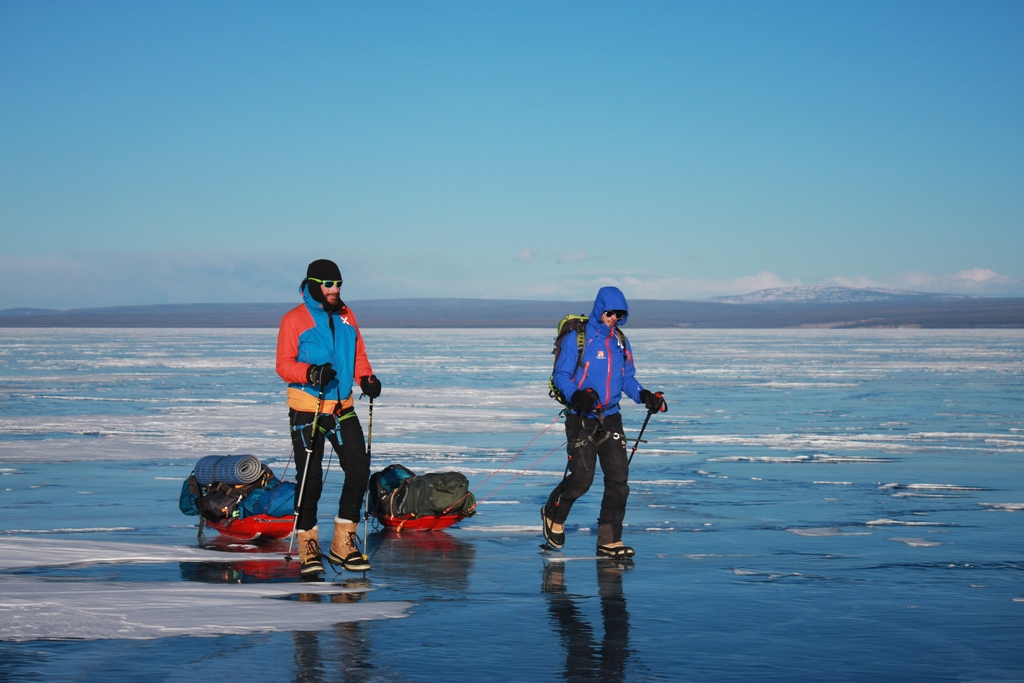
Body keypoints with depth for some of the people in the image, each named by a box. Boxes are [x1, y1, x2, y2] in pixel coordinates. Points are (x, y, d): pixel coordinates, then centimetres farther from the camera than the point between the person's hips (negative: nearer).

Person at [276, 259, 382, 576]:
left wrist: (366, 377, -3)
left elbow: (358, 353, 16)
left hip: (342, 409, 5)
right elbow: (284, 364, -9)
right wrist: (311, 373, -27)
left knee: (359, 471, 0)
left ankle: (343, 544, 11)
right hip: (307, 409, -5)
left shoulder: (346, 315, 12)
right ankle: (308, 548, 7)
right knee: (310, 479, -4)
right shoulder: (295, 319, -5)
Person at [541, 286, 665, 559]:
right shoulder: (576, 339, -4)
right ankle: (553, 515, 21)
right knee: (581, 478, -9)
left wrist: (644, 396, -2)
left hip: (610, 419, 5)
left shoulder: (620, 342, 13)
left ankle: (609, 540, 3)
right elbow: (560, 375, -7)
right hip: (582, 419, -5)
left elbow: (627, 379, 17)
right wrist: (576, 395, -26)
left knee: (618, 478, -3)